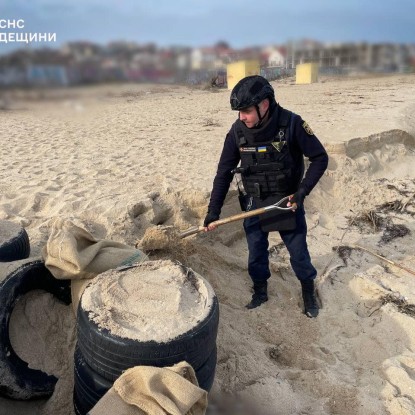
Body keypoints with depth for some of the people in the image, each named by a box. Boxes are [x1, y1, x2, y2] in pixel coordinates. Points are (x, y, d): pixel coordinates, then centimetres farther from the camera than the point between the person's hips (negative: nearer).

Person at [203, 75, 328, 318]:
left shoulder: (291, 124, -20)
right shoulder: (238, 131, -11)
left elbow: (320, 158, -10)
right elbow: (224, 173, -4)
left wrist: (302, 191, -20)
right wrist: (213, 212, -5)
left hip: (288, 202, -2)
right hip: (254, 204, 2)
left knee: (299, 252, 11)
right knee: (256, 254, 13)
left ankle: (309, 293, 36)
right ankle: (260, 292, 37)